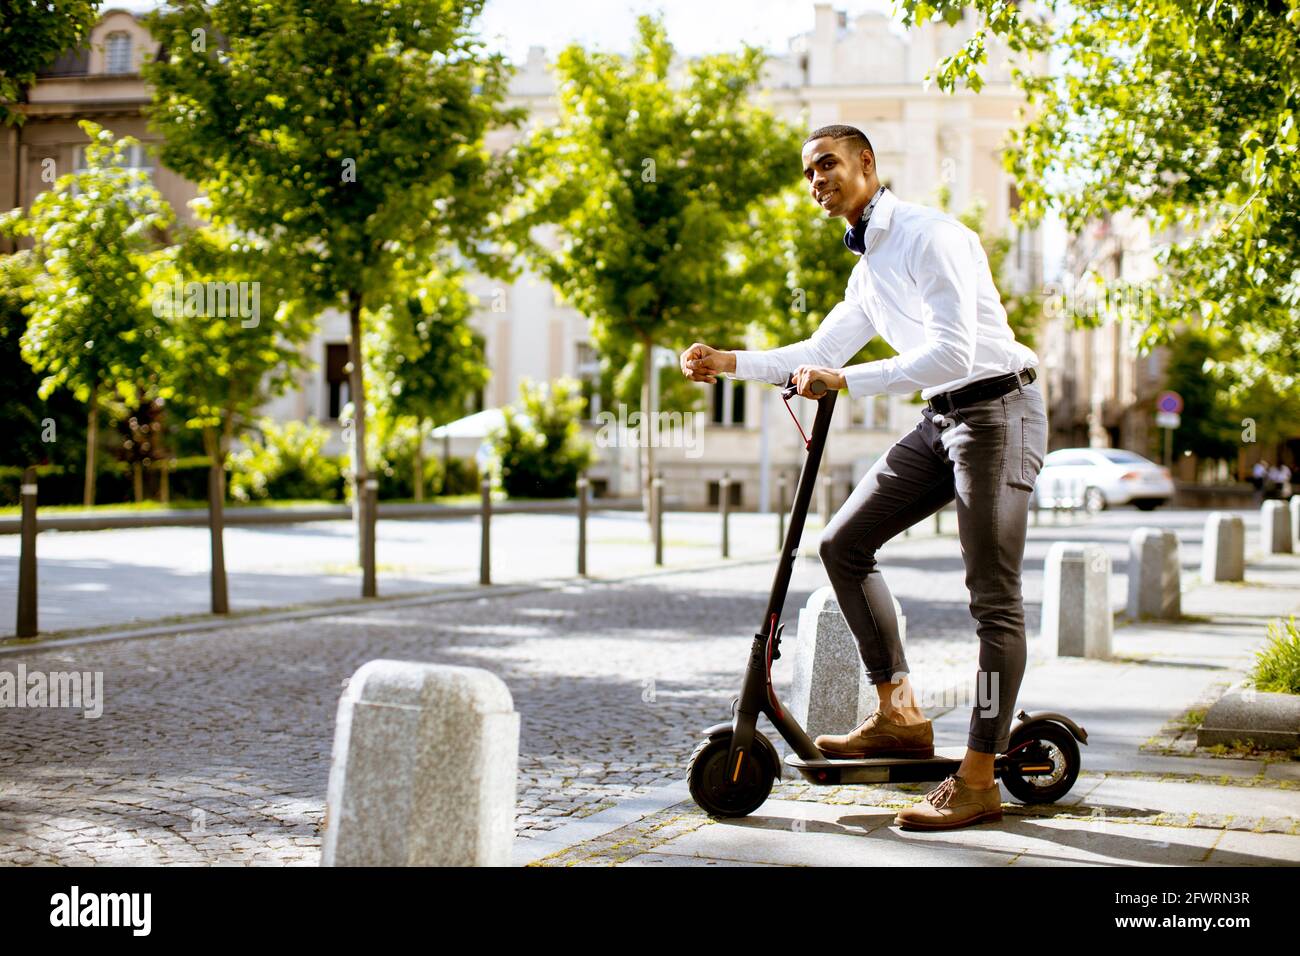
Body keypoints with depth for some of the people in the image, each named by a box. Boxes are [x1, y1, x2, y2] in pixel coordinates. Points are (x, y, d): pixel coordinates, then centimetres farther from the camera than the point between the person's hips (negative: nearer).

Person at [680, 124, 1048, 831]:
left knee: (993, 597, -9)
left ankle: (978, 780, -9)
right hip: (940, 420, 10)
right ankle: (899, 715, 11)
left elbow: (952, 354, -24)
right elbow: (821, 352, 25)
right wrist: (729, 362, 14)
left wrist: (847, 382, -23)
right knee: (843, 543, 6)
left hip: (996, 408, -10)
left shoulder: (929, 236, -15)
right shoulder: (868, 265, 15)